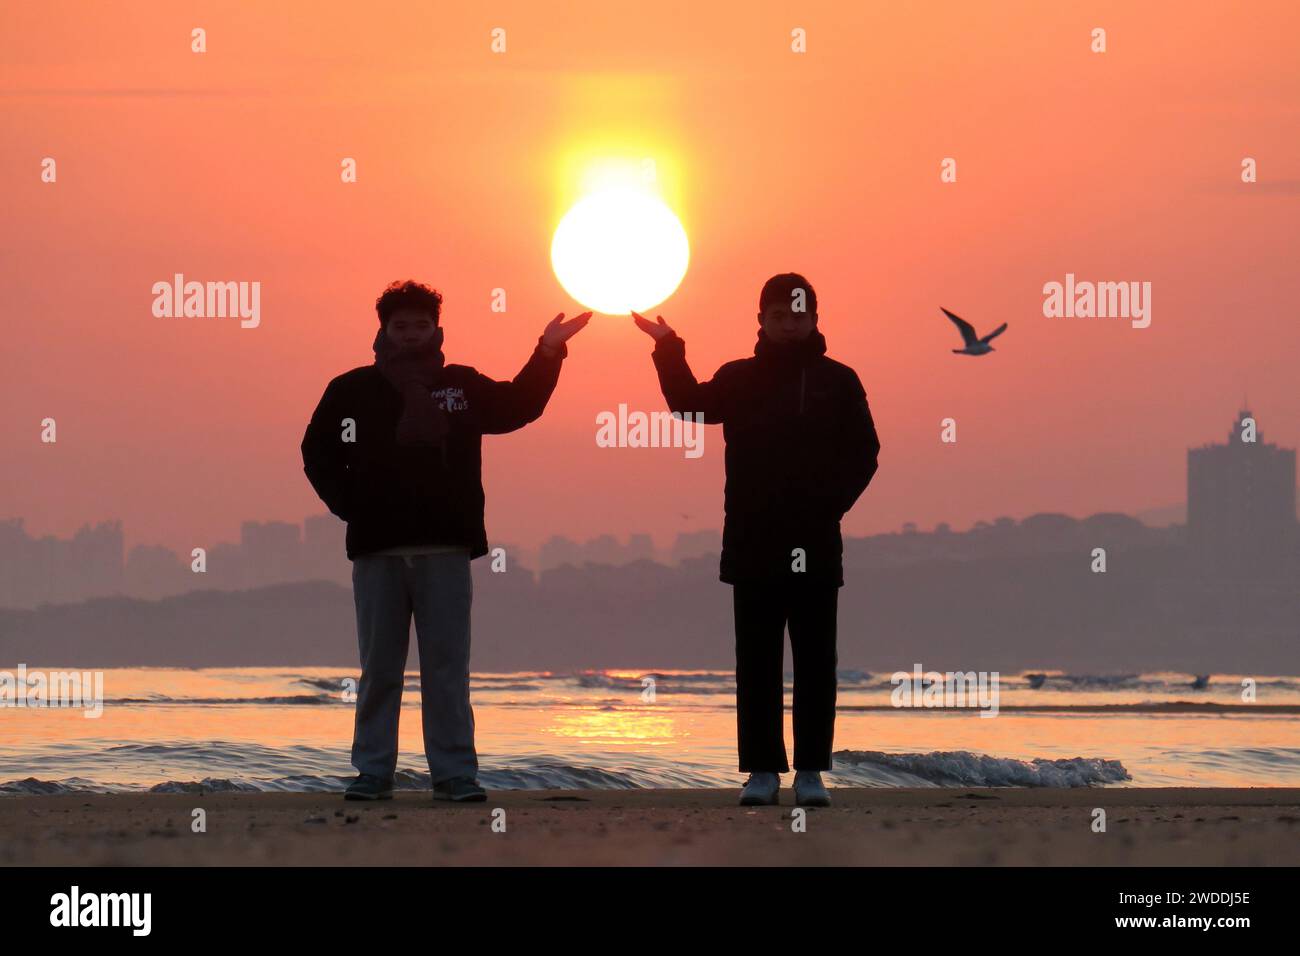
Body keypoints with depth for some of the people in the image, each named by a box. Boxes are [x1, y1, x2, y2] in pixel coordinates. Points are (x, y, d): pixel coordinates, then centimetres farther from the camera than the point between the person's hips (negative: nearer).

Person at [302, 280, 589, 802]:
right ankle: (372, 772, 8)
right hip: (377, 547, -1)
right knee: (379, 666, 4)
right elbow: (320, 452, 8)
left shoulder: (462, 386, 10)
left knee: (447, 666, 2)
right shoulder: (355, 389, 5)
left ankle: (455, 773, 4)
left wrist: (547, 352, 2)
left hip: (445, 547, 1)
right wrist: (348, 505, -2)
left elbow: (518, 407, 11)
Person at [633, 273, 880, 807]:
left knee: (815, 662, 2)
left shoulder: (838, 381, 7)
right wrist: (669, 350, -21)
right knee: (757, 662, 2)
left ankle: (811, 772, 7)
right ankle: (762, 770, 7)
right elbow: (691, 404, -9)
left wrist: (831, 502, -11)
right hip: (753, 546, 1)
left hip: (816, 547, 0)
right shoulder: (739, 379, 8)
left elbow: (863, 454, 4)